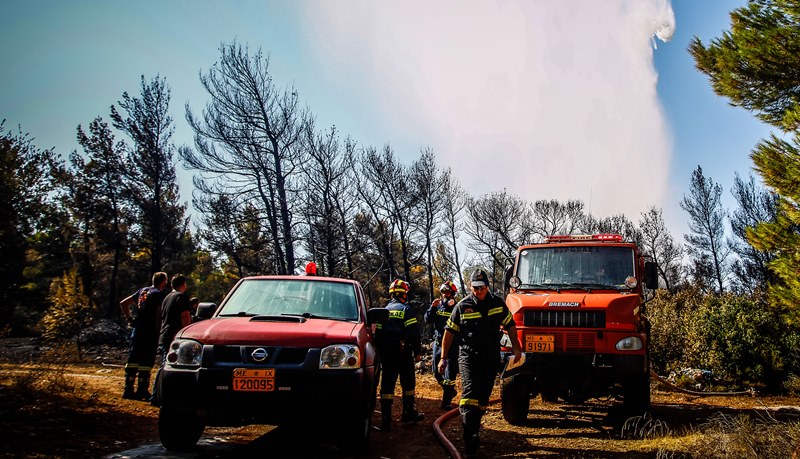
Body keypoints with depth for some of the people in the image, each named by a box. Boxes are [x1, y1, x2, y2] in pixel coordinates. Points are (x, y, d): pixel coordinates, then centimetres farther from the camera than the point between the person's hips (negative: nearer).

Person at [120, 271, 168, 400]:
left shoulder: (142, 291, 14)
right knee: (146, 362, -2)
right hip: (150, 333, -7)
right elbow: (159, 315, -17)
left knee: (133, 360, 10)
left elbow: (123, 303, 17)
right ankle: (142, 392, 0)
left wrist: (130, 319, 15)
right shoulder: (158, 294, -10)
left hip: (137, 331, 8)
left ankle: (128, 390, 13)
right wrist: (159, 334, -9)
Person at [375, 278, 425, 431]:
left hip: (386, 353, 4)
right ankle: (408, 413, 22)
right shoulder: (406, 310, -5)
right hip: (403, 352, -4)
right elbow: (414, 333, -11)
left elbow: (378, 333, 12)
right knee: (408, 383, 12)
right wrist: (418, 351, -4)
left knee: (387, 384, 2)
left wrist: (380, 351, 18)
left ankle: (386, 419, -2)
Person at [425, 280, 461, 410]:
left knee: (449, 374, -4)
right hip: (438, 342, 5)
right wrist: (432, 307, -11)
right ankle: (450, 391, 35)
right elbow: (427, 320, 2)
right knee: (437, 372, 13)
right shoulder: (438, 305, 8)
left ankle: (446, 401, 3)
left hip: (451, 344, -5)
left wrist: (453, 307, -27)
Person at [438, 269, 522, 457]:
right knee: (470, 392, -17)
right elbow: (449, 332, 3)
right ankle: (470, 437, -20)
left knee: (484, 396, 10)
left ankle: (474, 427, 28)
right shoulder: (462, 307, -2)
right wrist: (443, 358, 1)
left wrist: (516, 347, 8)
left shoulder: (498, 304, 5)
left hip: (491, 358, 3)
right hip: (468, 356, -3)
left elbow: (510, 325, 15)